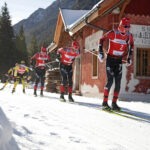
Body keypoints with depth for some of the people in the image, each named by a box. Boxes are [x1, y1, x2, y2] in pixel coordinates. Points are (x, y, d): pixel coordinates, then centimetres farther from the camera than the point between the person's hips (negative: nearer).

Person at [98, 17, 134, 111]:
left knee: (118, 82, 1)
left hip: (119, 60, 5)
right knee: (110, 80, -12)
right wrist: (101, 52, -8)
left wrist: (129, 57, 14)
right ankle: (105, 103, -4)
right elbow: (101, 39, -2)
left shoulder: (129, 36, 1)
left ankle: (114, 103, 9)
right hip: (110, 59, -5)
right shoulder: (113, 33, -13)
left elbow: (131, 44, 20)